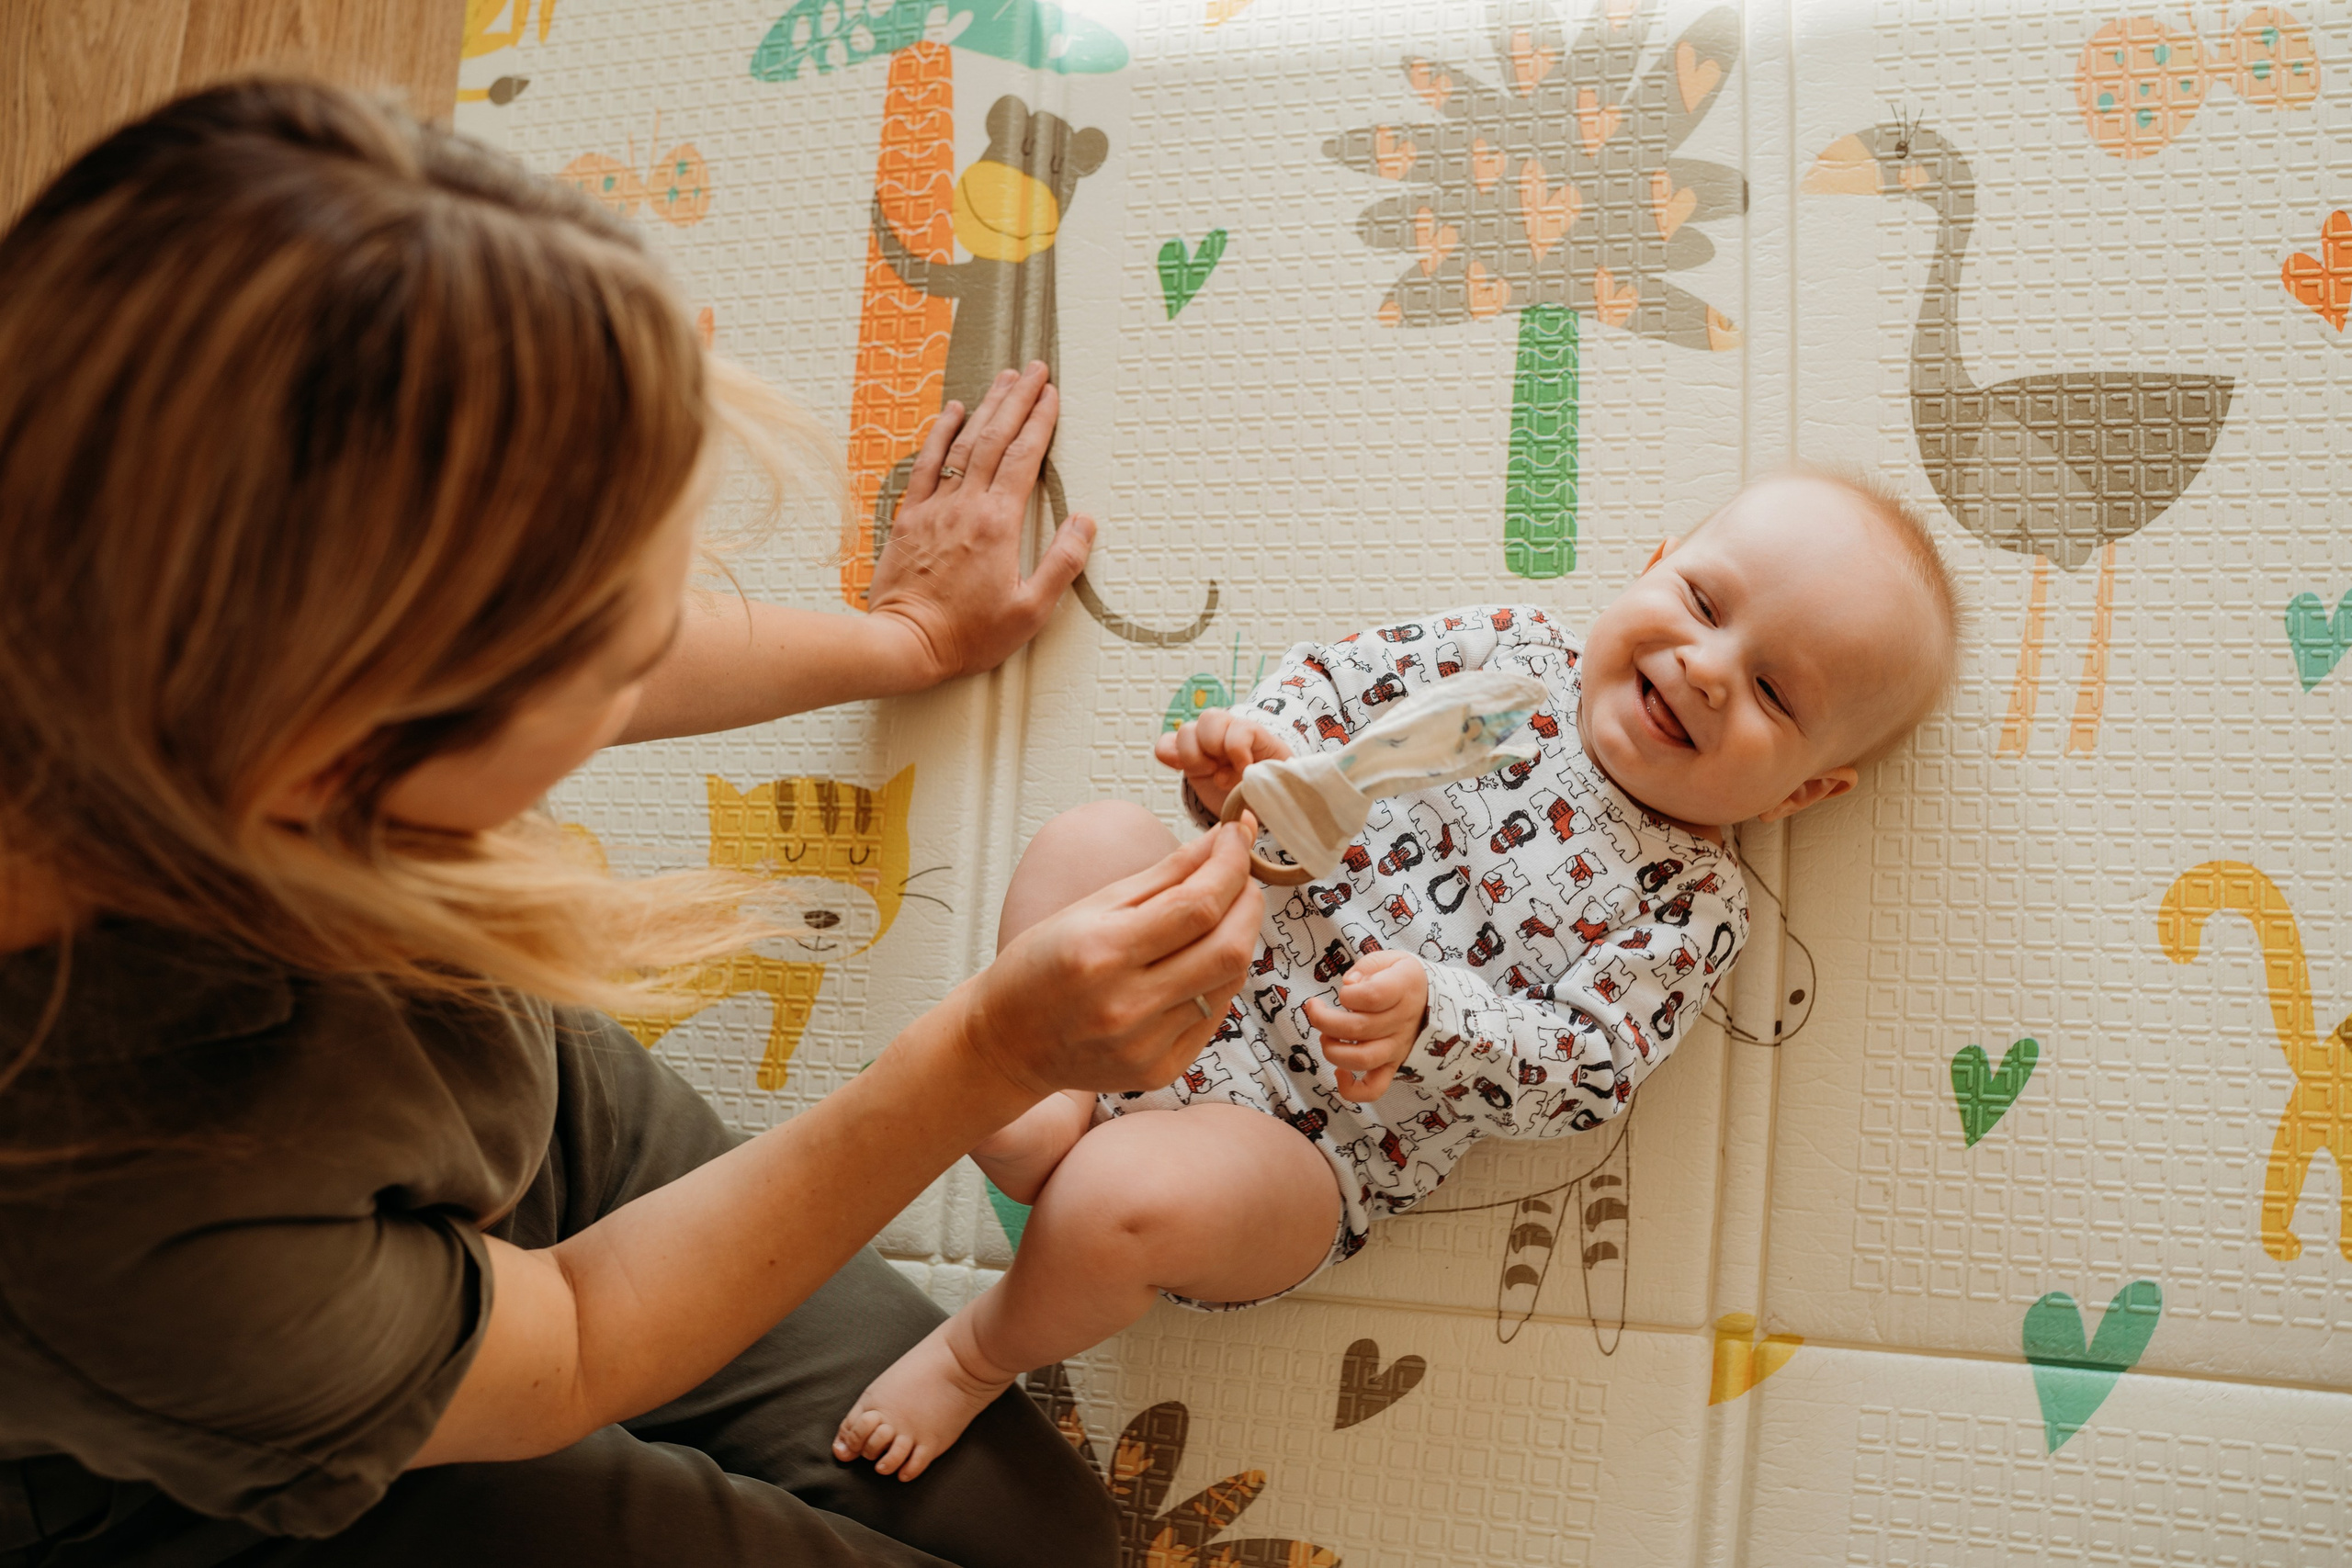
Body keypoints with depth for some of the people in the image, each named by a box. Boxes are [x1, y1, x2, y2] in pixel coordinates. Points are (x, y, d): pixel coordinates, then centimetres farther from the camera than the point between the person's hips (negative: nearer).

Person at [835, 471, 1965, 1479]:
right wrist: (1255, 745, -19)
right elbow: (1333, 682, 5)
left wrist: (1432, 1015, -34)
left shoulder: (1691, 901, -7)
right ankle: (1049, 1103, -14)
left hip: (1304, 1146, -4)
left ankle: (982, 1353, 3)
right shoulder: (1509, 652, 1)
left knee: (1136, 1199, -29)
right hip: (1207, 960, 4)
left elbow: (1586, 1071, -15)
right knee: (1093, 840, -19)